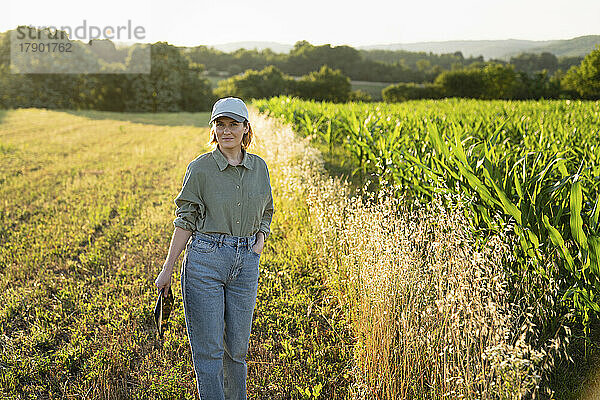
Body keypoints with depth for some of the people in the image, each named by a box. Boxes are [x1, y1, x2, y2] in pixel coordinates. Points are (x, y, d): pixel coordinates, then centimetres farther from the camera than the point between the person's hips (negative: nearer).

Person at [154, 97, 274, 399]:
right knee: (208, 349, 1)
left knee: (237, 347, 12)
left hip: (245, 263, 4)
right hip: (204, 261, -3)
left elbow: (265, 214, 19)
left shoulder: (259, 167, 7)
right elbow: (185, 220, -2)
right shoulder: (200, 168, -4)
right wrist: (167, 269, -2)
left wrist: (258, 247, 2)